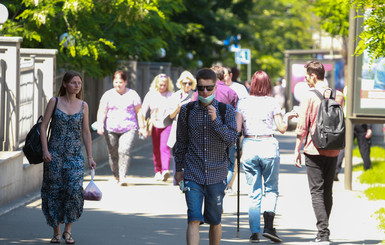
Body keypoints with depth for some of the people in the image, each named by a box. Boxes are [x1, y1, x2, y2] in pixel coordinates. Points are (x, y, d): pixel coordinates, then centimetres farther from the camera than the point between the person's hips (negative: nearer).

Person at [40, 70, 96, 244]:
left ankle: (68, 230, -3)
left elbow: (85, 132, 11)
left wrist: (90, 157, 7)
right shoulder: (54, 102, 1)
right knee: (54, 191, 1)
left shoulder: (83, 106, 7)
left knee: (74, 189, -15)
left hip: (75, 154, 1)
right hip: (55, 153, -1)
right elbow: (43, 127, 0)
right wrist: (45, 150, -10)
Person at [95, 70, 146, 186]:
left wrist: (142, 127, 4)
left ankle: (122, 176, -20)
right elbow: (102, 111, 3)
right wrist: (100, 125, -12)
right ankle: (116, 176, 20)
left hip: (129, 129, -2)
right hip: (111, 129, 2)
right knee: (113, 153, 4)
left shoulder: (132, 94, 7)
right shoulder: (108, 95, 8)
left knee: (125, 150, -19)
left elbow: (138, 111, 9)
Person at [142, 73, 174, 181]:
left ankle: (165, 170, -26)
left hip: (167, 125, -3)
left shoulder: (171, 95, 1)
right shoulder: (151, 95, 6)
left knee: (164, 147, -16)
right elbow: (143, 110, 6)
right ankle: (157, 171, 18)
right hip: (155, 125, 3)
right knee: (156, 149, 8)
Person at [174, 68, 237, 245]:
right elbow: (181, 142, 13)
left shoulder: (226, 111, 1)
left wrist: (215, 120, -19)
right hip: (193, 174, 0)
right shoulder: (187, 111, 3)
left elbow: (231, 140, -8)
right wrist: (179, 168, 14)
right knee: (194, 219, -12)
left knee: (215, 221, 9)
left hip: (217, 175, 0)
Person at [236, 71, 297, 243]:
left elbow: (237, 129, -2)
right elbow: (282, 129, -1)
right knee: (271, 189, 8)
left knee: (254, 192, 6)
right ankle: (268, 227, -8)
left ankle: (254, 232, 2)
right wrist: (287, 117, 17)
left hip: (249, 147, 2)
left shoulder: (242, 104, 3)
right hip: (268, 147, -2)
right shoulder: (272, 103, -2)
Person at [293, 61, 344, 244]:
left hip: (314, 151, -5)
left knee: (317, 191, -4)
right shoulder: (338, 96, 5)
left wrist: (297, 150, -3)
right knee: (327, 191, 14)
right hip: (333, 150, 5)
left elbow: (302, 126, -9)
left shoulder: (309, 97, -10)